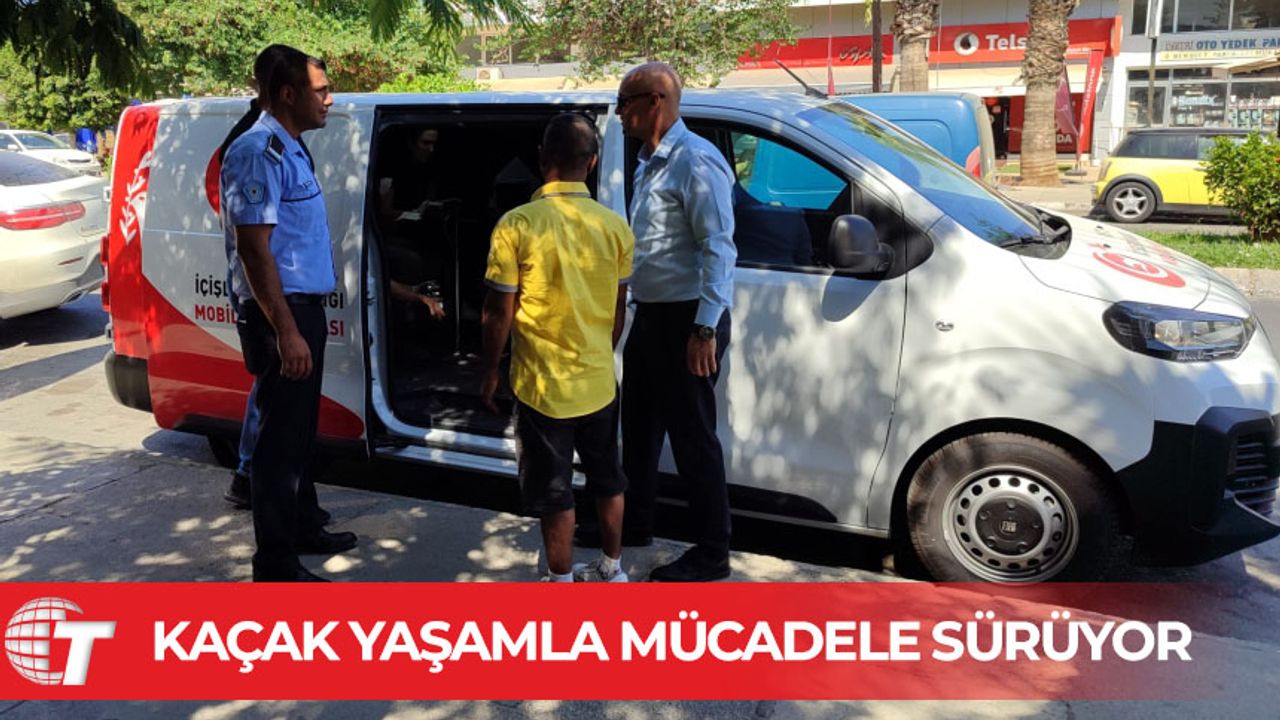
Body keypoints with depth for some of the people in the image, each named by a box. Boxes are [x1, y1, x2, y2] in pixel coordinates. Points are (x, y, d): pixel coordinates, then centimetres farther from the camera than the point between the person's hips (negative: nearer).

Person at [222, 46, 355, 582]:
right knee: (281, 437, -5)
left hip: (304, 306, 10)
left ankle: (296, 530, 33)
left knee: (298, 431, 19)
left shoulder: (290, 149, 15)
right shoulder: (259, 153, -16)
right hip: (281, 313, -10)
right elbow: (254, 249, -21)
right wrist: (286, 331, -25)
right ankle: (275, 566, 3)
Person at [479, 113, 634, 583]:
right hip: (599, 381, 4)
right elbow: (618, 311, 7)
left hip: (542, 385, -4)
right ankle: (612, 570, 34)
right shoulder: (615, 227, -2)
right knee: (607, 478, 19)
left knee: (554, 492, 7)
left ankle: (562, 585, 18)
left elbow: (498, 314, -12)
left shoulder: (518, 224, -15)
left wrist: (489, 373, 2)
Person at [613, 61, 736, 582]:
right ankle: (635, 522, 37)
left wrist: (705, 329, -26)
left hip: (686, 321, -10)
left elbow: (718, 248, -22)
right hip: (650, 315, 10)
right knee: (639, 423, 20)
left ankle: (712, 553, 12)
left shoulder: (695, 162, -17)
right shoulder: (650, 163, 14)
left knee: (692, 436, -2)